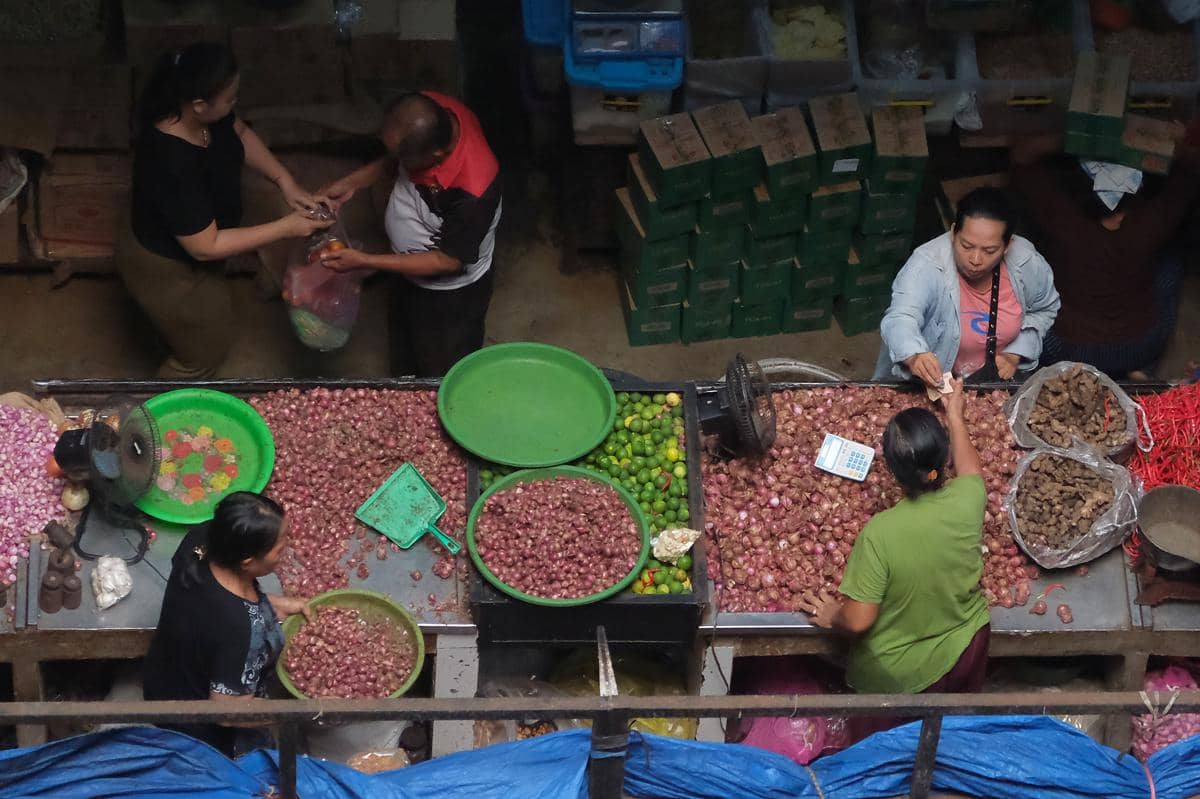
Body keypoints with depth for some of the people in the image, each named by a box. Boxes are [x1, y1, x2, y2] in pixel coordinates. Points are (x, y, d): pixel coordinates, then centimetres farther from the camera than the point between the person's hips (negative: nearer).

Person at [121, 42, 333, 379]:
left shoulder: (202, 113, -21)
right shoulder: (172, 166, -44)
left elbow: (241, 134, 2)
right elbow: (205, 247, -34)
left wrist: (285, 181, -10)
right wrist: (286, 228, -30)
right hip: (167, 270, -8)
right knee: (205, 351, 18)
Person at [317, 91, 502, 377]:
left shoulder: (472, 189, -44)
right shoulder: (428, 112, -24)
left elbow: (449, 262, -28)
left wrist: (365, 262, -27)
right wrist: (351, 182, -10)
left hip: (451, 295, -7)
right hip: (410, 273, 7)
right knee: (405, 366, 31)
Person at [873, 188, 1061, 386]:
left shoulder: (1027, 263, -11)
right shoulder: (926, 264, -24)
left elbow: (1044, 309, 10)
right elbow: (900, 319, -38)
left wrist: (1014, 356, -4)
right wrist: (914, 358, -59)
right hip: (932, 380, -2)